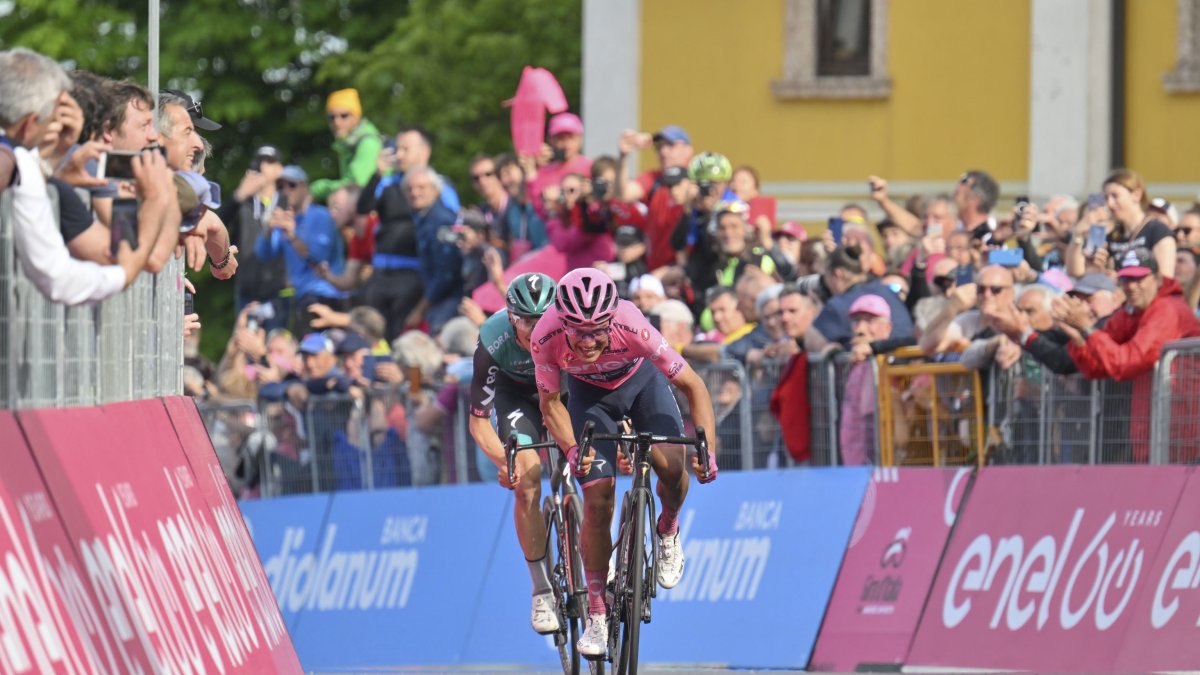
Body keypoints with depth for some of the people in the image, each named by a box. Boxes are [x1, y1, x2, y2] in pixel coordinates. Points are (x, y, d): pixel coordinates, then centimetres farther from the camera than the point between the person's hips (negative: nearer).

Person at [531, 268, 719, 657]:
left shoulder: (631, 326, -39)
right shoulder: (546, 337, -34)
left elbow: (693, 386, -29)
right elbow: (550, 403, -15)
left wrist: (707, 449, -38)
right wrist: (572, 449, -32)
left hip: (641, 380, -1)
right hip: (589, 393, 1)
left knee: (672, 466, -25)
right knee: (598, 499, -10)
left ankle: (668, 533, 9)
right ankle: (596, 615, 3)